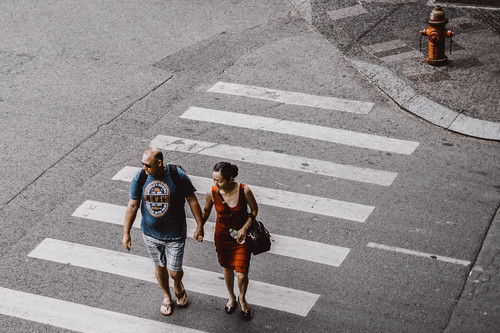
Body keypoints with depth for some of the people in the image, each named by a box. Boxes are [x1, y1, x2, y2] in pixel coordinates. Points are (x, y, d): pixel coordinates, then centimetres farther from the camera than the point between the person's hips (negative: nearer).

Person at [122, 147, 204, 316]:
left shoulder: (178, 176, -20)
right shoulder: (139, 178, -12)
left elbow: (192, 200, -8)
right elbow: (132, 205, -3)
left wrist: (199, 226, -3)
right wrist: (126, 233, -1)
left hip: (175, 234, -2)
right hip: (150, 233, 3)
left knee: (174, 272, 4)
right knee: (160, 266, 19)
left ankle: (178, 286, 41)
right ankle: (167, 297, 45)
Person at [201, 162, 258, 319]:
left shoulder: (244, 191, -26)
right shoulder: (211, 193, -20)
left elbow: (254, 209, -8)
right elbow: (206, 211, 3)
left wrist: (245, 228, -18)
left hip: (241, 235, -2)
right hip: (222, 235, 2)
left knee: (242, 274, -1)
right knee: (227, 268, 21)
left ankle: (242, 298, 32)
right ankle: (231, 297, 49)